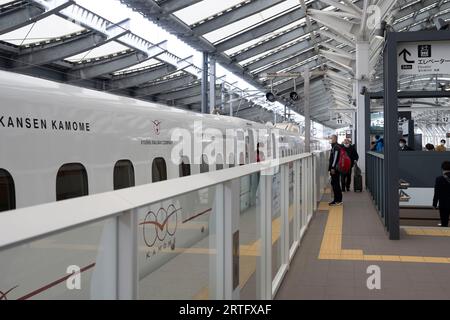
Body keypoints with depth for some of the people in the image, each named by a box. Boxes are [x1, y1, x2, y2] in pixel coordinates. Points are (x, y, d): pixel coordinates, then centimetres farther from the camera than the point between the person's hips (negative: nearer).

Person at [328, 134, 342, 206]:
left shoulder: (336, 147, -14)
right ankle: (336, 200, 17)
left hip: (335, 169, -10)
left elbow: (335, 158, -21)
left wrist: (333, 168, -22)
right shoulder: (334, 147, 18)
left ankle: (338, 200, -2)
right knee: (334, 184, 12)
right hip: (333, 168, 10)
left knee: (336, 184, -6)